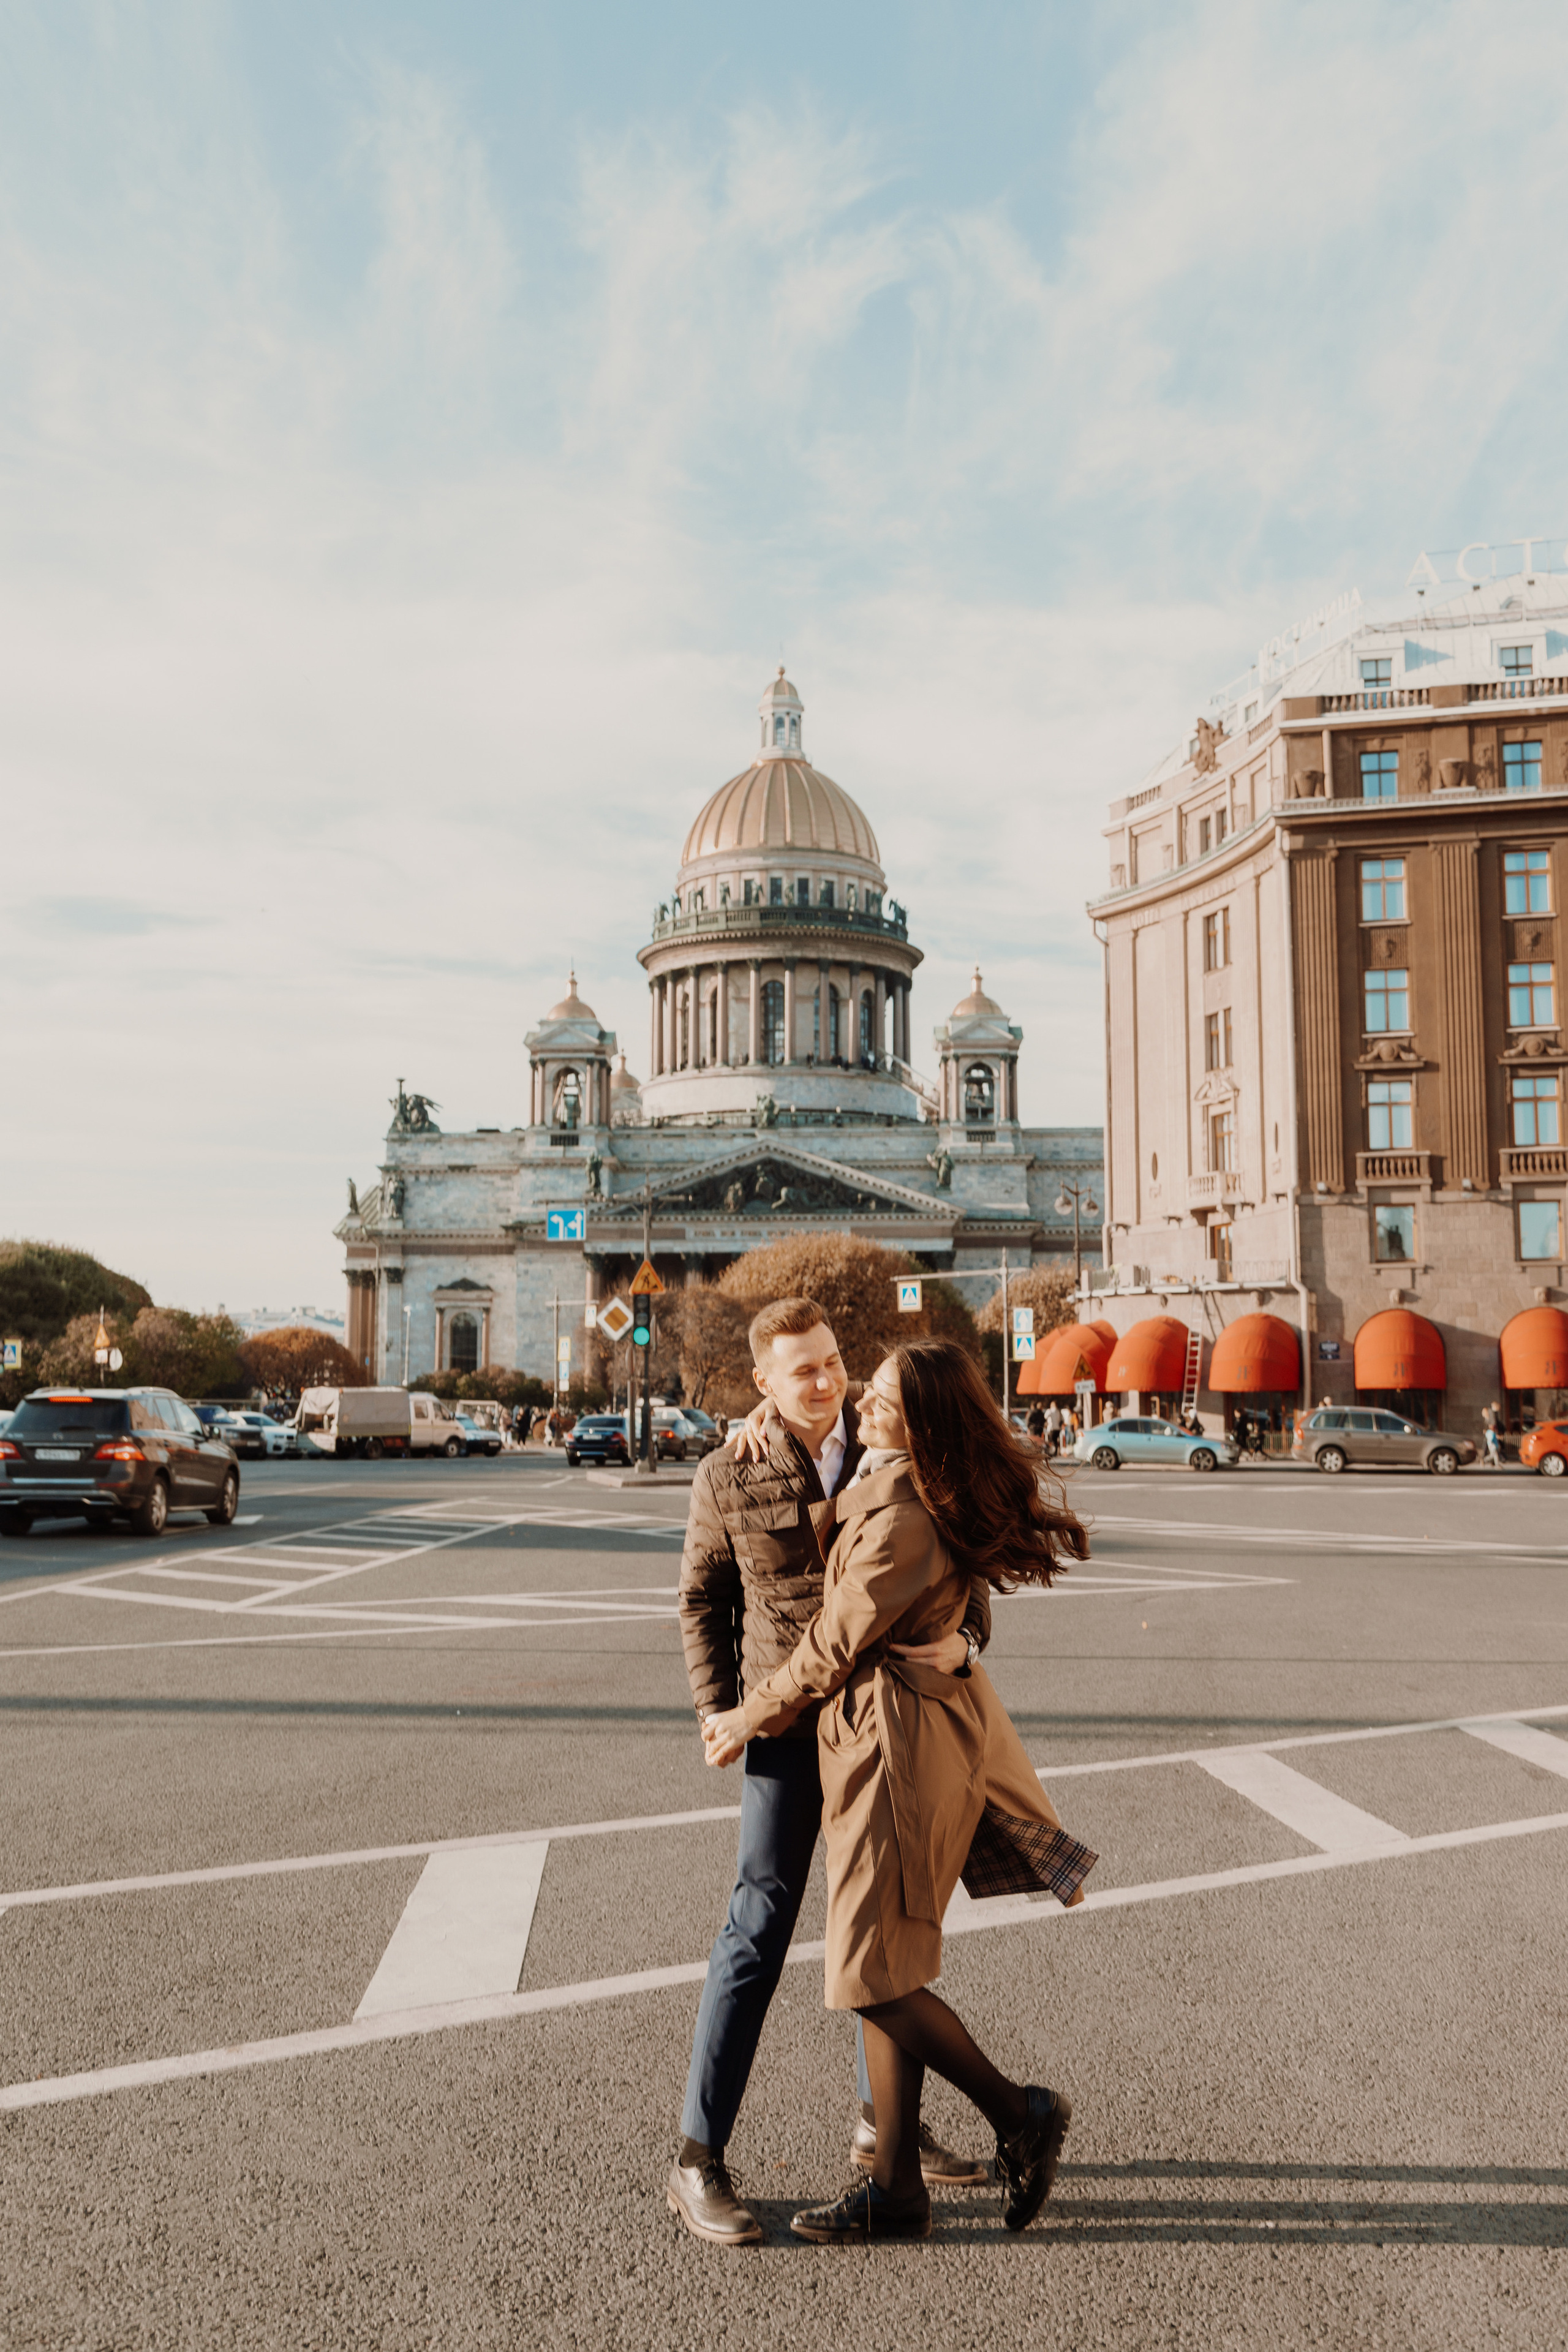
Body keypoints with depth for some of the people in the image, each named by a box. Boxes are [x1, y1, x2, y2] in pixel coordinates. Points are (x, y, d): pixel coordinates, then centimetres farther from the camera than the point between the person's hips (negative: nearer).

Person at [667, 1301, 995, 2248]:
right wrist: (719, 1715, -4)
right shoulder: (727, 1479, -7)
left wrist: (964, 1639, -20)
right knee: (759, 1929, -5)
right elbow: (704, 1601, 5)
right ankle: (699, 2162, 7)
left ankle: (884, 2121, 34)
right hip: (790, 1723, -4)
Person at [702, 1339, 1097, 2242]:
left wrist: (750, 1718, 0)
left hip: (899, 1744, -10)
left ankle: (1022, 2115, 15)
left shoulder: (903, 1522, -23)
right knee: (884, 1970, 14)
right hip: (926, 1727, 10)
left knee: (874, 1974, 0)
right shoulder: (890, 1485, 6)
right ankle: (897, 2189, 23)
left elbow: (833, 1648, -14)